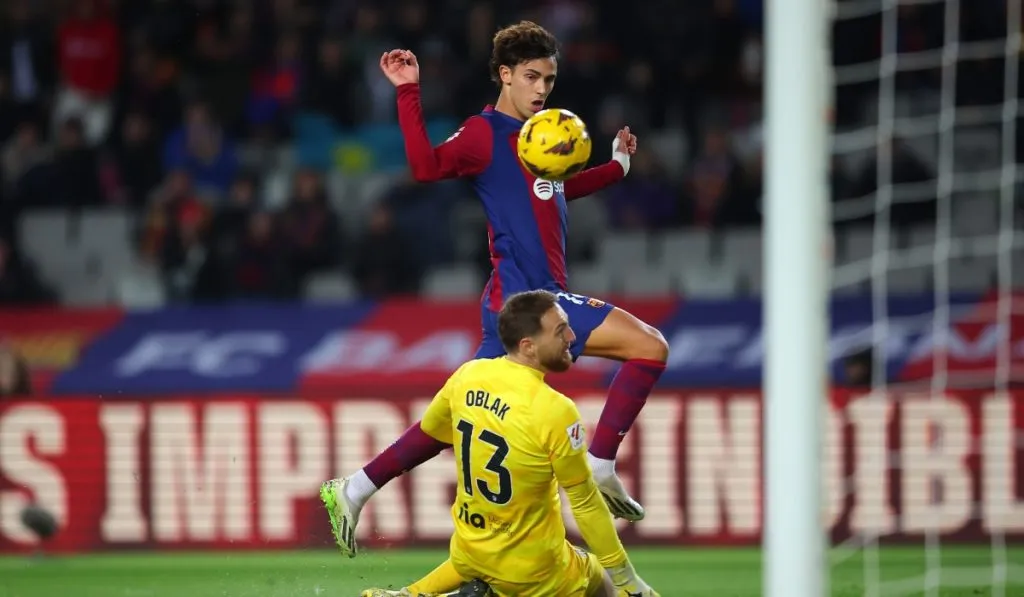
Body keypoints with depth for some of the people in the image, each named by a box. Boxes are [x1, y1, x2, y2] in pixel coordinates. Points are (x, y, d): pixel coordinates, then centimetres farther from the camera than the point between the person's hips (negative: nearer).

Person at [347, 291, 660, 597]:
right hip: (531, 568, -8)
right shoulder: (554, 410, -26)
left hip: (468, 550, 8)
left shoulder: (468, 375, -8)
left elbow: (431, 426, 14)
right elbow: (584, 501, -18)